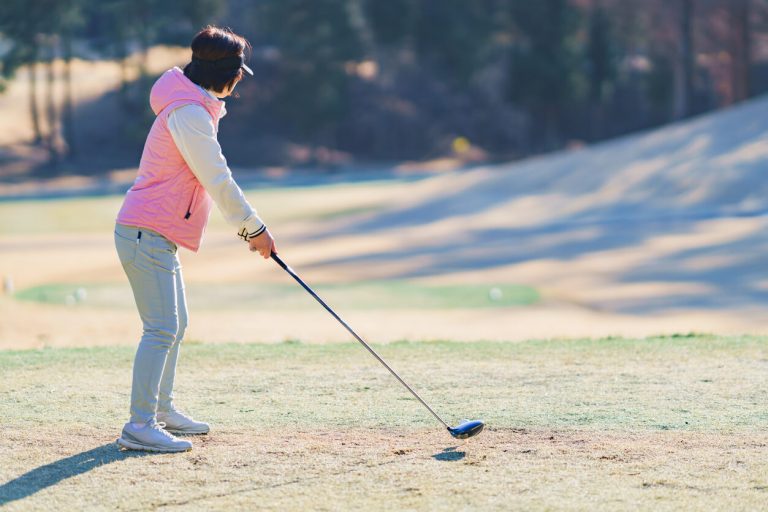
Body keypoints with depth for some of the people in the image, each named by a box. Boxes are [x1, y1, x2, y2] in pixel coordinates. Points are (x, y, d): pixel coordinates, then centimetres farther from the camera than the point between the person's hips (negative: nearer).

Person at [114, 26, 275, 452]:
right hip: (147, 233, -11)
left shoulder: (195, 108, 16)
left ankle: (161, 409, 30)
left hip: (158, 236, 11)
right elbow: (217, 179, -18)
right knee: (162, 328, -15)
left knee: (175, 325, 19)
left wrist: (246, 225, 16)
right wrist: (253, 227, -10)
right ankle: (140, 426, -17)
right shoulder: (188, 113, -17)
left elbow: (213, 177, 21)